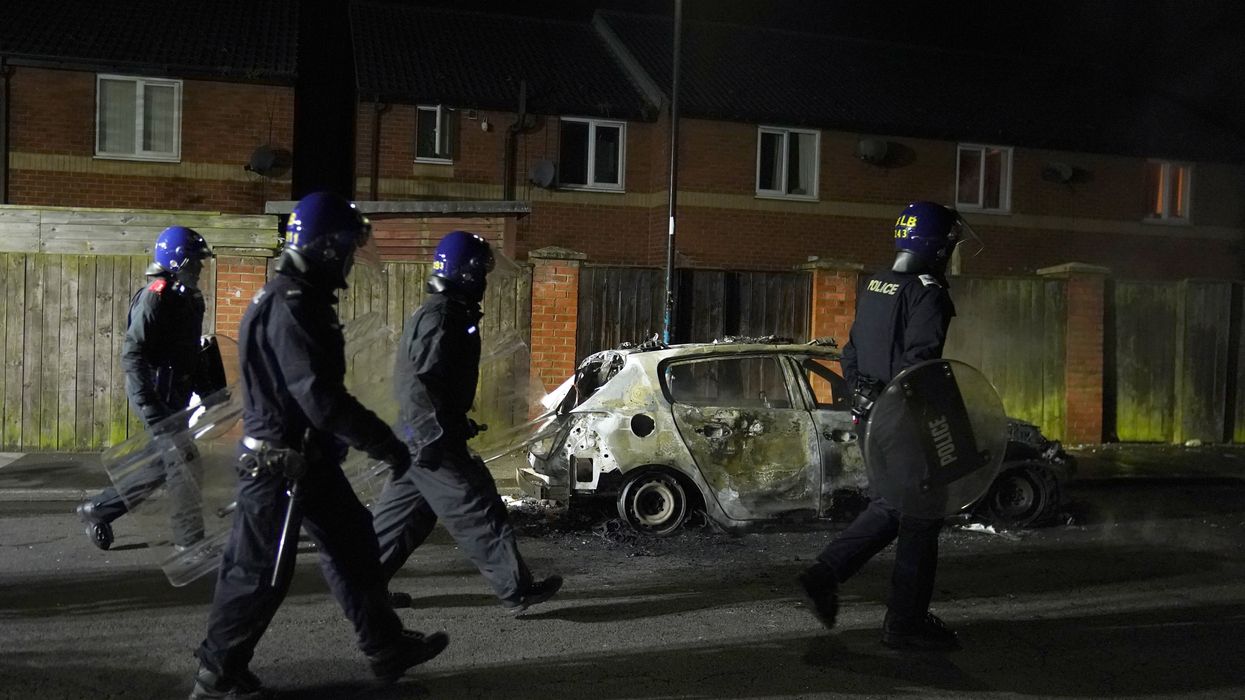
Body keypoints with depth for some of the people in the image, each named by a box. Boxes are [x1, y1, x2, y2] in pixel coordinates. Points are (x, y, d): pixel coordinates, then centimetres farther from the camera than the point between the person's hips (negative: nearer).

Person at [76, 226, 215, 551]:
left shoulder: (187, 298, 14)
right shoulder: (154, 298, -15)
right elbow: (132, 354, -20)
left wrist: (206, 389, 16)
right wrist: (149, 406, -25)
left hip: (174, 394, 9)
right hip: (155, 395, -9)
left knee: (160, 465, 15)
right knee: (183, 461, -7)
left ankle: (99, 509, 29)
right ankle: (189, 538, 2)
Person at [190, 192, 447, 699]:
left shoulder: (300, 300, 9)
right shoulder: (289, 310, -24)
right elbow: (324, 400, -28)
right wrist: (386, 444, -21)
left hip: (310, 454, 10)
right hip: (280, 462, -10)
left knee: (353, 545, 16)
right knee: (261, 573, 3)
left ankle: (386, 648, 27)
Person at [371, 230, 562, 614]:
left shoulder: (444, 313, 15)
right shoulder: (440, 318, -18)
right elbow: (421, 383, -25)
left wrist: (458, 425, 28)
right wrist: (435, 438, -27)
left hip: (421, 437, 10)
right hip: (433, 439, -10)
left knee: (403, 514, 16)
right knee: (479, 515, -3)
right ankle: (518, 591, 4)